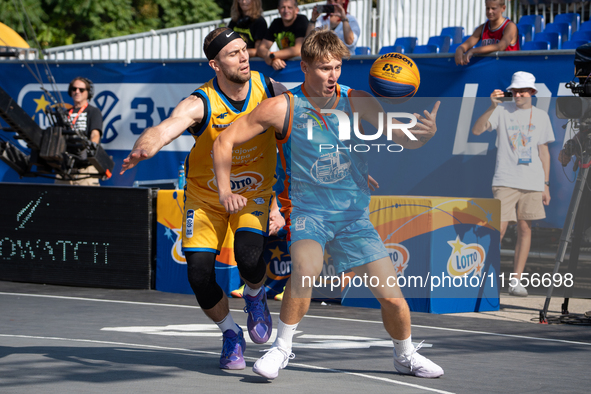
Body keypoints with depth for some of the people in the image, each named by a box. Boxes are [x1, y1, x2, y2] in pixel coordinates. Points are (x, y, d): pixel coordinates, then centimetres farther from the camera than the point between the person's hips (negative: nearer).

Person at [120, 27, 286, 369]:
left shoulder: (269, 90, -13)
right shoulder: (200, 104, -23)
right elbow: (165, 128, -42)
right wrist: (143, 149, -66)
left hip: (253, 193, 1)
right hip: (205, 196, -1)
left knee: (248, 257, -26)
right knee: (199, 274, -13)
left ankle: (255, 296, 12)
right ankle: (230, 333, 16)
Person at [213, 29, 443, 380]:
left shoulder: (357, 102, -5)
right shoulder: (283, 107, -10)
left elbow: (403, 138, -9)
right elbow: (225, 141, -2)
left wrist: (426, 133, -31)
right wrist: (226, 192, -9)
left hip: (354, 214, 3)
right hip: (307, 211, -2)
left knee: (392, 296, -4)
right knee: (307, 267, -34)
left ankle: (406, 356, 25)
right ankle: (282, 348, -14)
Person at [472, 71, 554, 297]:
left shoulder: (541, 117, 11)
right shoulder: (502, 111, 2)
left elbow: (543, 151, 14)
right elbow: (477, 130, -10)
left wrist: (546, 184, 11)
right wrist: (492, 107, -24)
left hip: (532, 183, 3)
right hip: (505, 181, -3)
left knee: (525, 229, 1)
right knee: (499, 229, -9)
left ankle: (516, 281, 5)